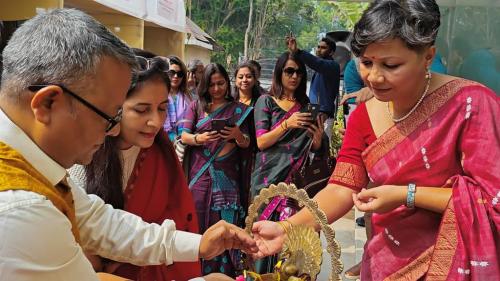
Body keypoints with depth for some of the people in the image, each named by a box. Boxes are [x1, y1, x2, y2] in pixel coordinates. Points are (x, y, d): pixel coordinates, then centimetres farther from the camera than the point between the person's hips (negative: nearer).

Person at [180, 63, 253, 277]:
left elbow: (246, 144, 5)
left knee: (224, 223, -4)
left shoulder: (238, 109, 7)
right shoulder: (196, 106, 7)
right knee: (198, 221, -1)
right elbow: (184, 137, 1)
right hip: (199, 174, 0)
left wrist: (238, 135, -18)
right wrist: (199, 138, -20)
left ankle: (224, 271, 7)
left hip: (226, 175, 0)